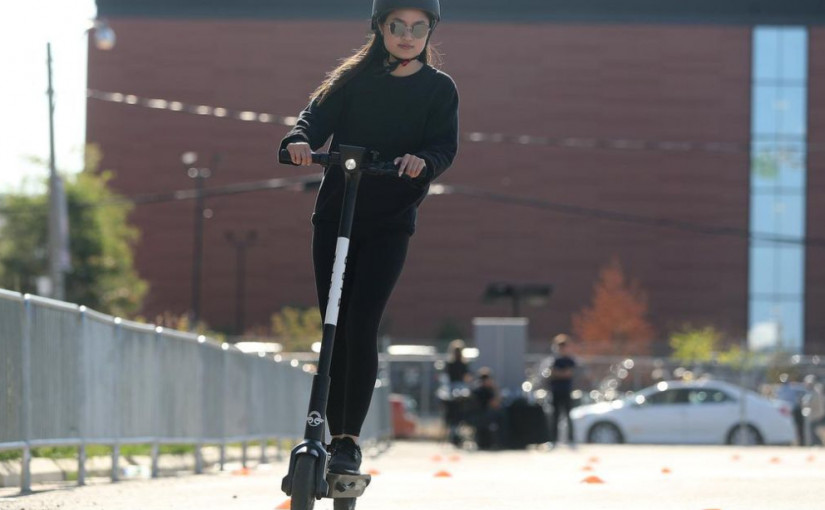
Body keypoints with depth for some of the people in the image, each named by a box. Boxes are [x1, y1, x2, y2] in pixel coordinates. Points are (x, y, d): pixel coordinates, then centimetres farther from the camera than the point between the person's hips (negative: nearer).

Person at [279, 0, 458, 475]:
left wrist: (423, 161, -30)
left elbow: (444, 147, -7)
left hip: (390, 222, -2)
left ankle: (350, 440, -11)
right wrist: (300, 141, -29)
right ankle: (335, 436, 12)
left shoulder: (439, 89, 4)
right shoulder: (354, 80, 6)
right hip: (335, 216, 2)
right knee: (335, 329, 3)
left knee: (361, 327, -14)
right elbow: (318, 117, -6)